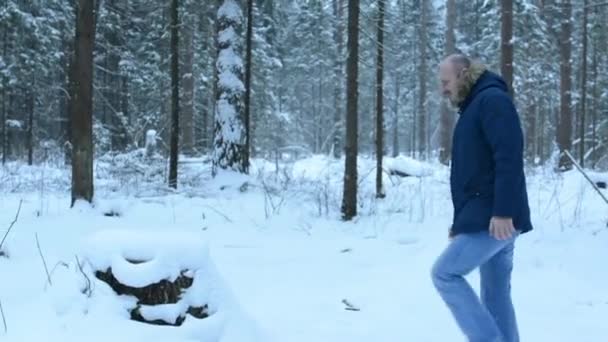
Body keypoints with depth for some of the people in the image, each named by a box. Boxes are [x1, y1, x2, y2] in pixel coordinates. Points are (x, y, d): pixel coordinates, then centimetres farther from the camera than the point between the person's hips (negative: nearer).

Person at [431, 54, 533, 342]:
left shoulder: (493, 100, -8)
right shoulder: (472, 109, 22)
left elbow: (509, 157, -20)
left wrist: (503, 212, -26)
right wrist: (461, 221, 20)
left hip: (495, 219, -10)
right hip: (488, 218, 10)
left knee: (444, 274, -9)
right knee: (495, 294, 9)